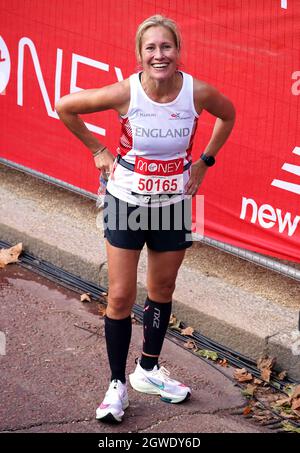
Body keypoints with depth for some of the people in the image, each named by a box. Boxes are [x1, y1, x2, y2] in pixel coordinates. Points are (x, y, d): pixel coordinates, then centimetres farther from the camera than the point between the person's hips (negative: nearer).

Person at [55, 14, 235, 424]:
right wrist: (98, 149, -4)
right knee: (121, 296, 0)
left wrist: (204, 161, 2)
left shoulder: (199, 92, -17)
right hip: (127, 203, -2)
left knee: (162, 290, 16)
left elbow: (228, 115, 7)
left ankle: (148, 370, 35)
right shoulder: (125, 93, -22)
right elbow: (65, 107, -7)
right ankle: (118, 385, 14)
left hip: (173, 204, 2)